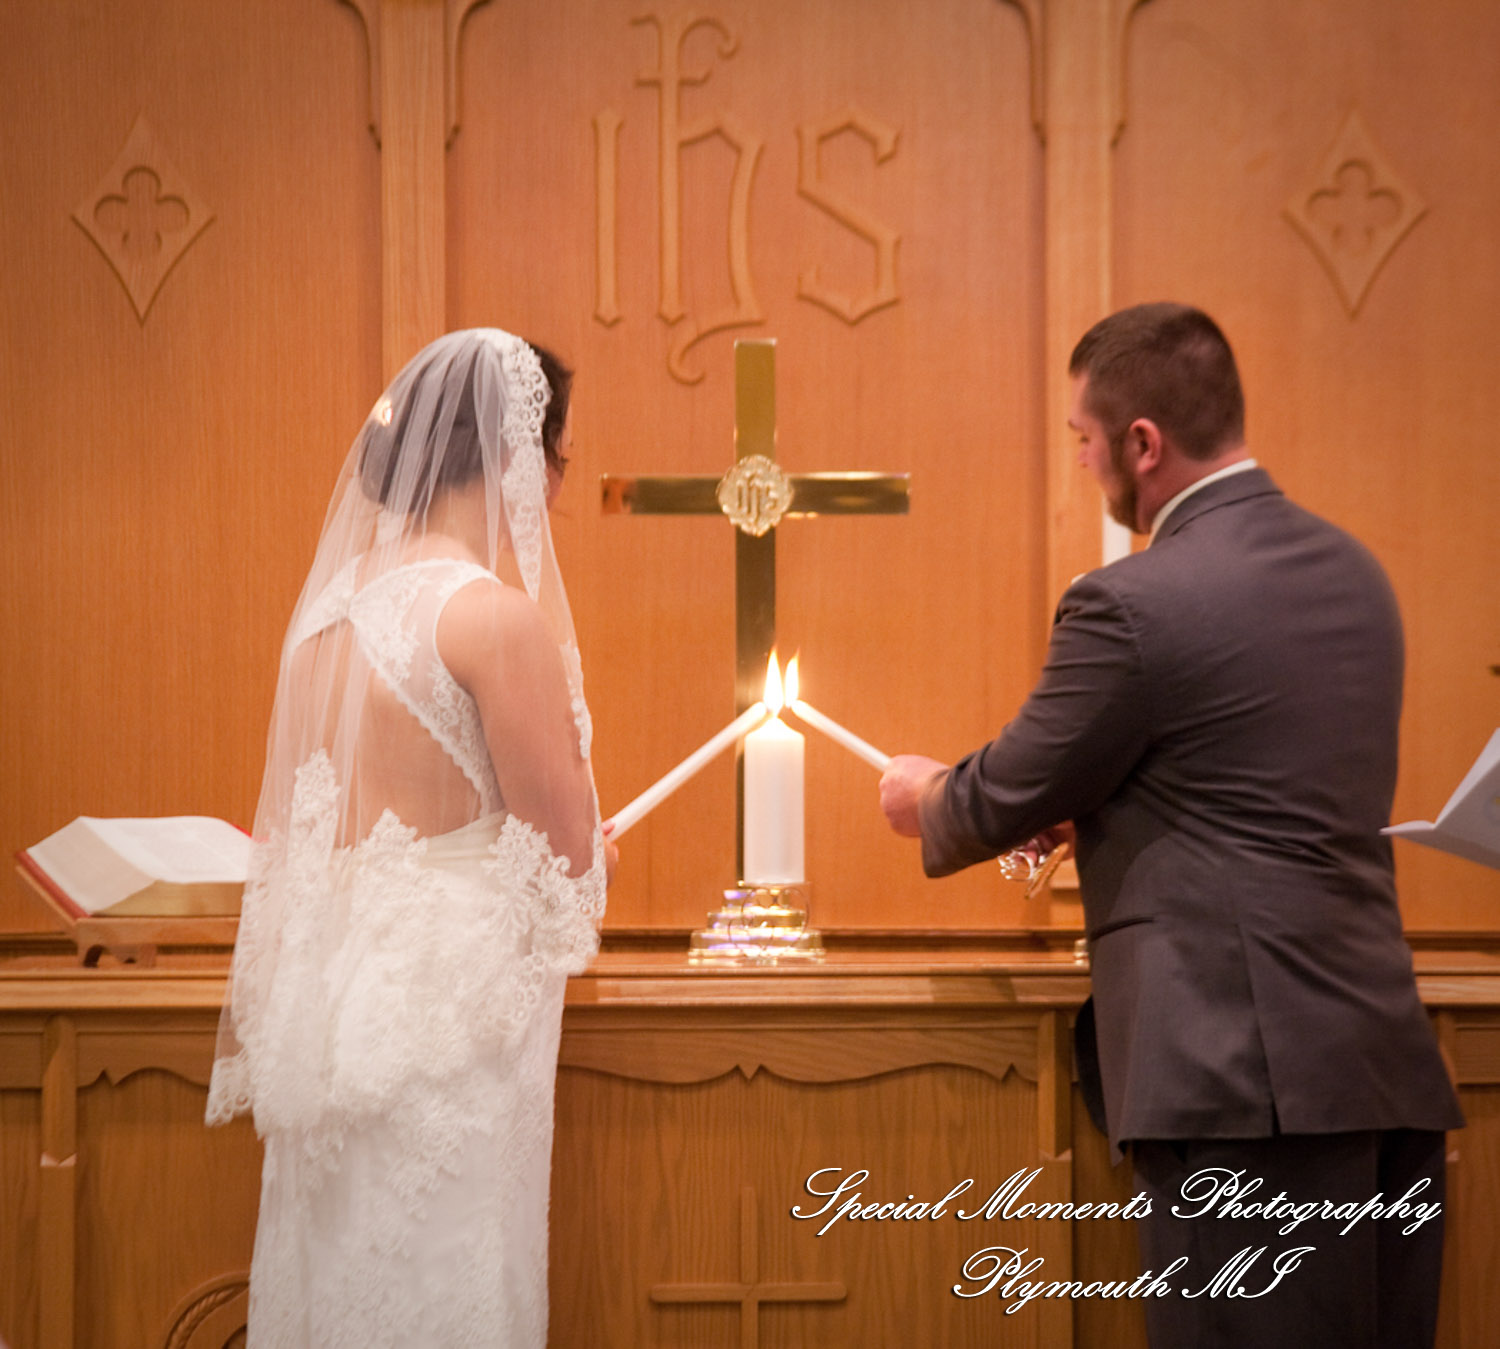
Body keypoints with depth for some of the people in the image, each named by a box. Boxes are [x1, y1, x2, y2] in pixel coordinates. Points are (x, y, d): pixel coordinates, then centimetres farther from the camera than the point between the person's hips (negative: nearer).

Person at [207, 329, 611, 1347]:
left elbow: (299, 826, 13)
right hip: (449, 988, -7)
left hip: (328, 981, 8)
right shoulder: (498, 614, -17)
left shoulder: (335, 599, 6)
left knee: (336, 1266, 16)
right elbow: (567, 843, -13)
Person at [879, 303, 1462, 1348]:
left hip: (1252, 1076, -8)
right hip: (1389, 1068, 8)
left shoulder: (1133, 605, -13)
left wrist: (926, 799, 20)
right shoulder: (1352, 571, 12)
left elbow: (1003, 805, -2)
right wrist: (1096, 811, 24)